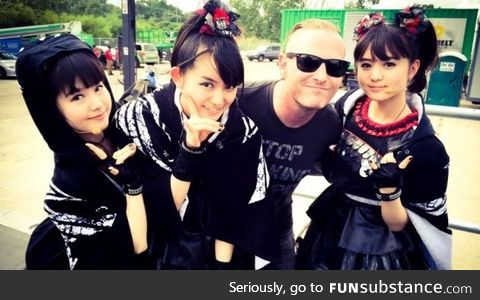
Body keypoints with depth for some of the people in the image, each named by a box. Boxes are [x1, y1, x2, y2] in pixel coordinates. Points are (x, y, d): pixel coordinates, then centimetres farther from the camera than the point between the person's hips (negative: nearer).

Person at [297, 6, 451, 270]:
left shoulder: (426, 148, -22)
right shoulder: (349, 105, -11)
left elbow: (398, 225, -15)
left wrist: (389, 187, -32)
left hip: (380, 253, -4)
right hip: (330, 233, 5)